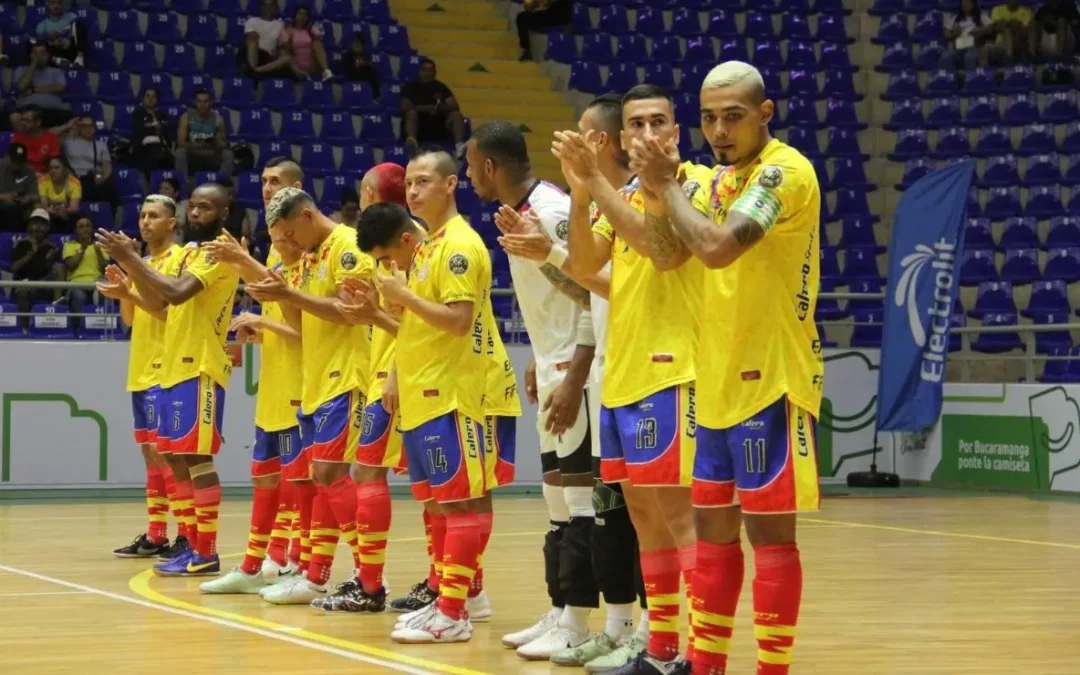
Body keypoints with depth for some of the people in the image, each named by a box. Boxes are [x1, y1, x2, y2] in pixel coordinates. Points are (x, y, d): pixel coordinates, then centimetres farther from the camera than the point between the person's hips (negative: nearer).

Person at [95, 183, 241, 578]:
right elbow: (161, 303, 19)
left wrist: (131, 259, -20)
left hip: (201, 368, -10)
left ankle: (207, 554, -8)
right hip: (176, 366, 10)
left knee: (196, 457, -10)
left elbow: (178, 292, -24)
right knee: (176, 457, 11)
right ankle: (196, 547, 16)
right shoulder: (191, 251, 18)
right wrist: (129, 265, 6)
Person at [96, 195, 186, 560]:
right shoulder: (142, 263, 17)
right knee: (150, 451, 10)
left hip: (165, 370, -9)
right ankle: (156, 535, 14)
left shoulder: (180, 260, -9)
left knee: (164, 450, -12)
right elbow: (130, 319, 16)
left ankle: (189, 536, -11)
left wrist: (130, 294, -25)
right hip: (141, 371, 9)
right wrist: (122, 292, -1)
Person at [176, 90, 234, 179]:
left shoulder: (217, 118, -3)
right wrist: (194, 145, -33)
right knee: (180, 152, -32)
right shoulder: (186, 117, -6)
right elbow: (180, 142, -12)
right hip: (192, 156, -1)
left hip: (211, 157, 1)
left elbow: (224, 144, -4)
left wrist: (215, 144, -29)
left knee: (228, 154, -26)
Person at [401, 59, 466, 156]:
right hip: (419, 127, -3)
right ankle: (411, 141, -60)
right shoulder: (411, 87, 6)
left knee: (456, 115, -21)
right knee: (412, 113, -32)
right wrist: (427, 108, -20)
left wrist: (441, 108, -17)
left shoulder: (440, 87, 14)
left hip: (439, 126, 3)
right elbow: (405, 107, -9)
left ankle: (459, 145, -45)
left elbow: (455, 107, 5)